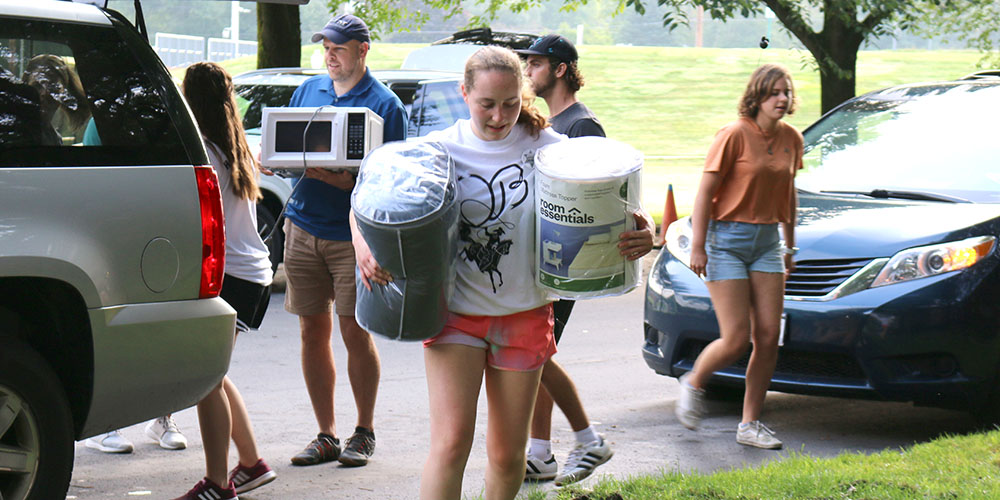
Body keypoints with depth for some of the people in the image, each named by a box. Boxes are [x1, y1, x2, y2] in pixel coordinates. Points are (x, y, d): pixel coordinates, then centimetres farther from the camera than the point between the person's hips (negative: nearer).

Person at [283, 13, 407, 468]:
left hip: (354, 231, -5)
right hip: (303, 225, 5)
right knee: (313, 332, 6)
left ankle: (364, 433, 11)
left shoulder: (384, 103, -3)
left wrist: (349, 182, -22)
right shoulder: (308, 90, 13)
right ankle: (326, 436, 14)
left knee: (355, 332, -3)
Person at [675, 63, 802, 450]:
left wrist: (789, 245, 22)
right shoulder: (735, 135, -12)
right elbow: (705, 192, -11)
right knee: (736, 340, -9)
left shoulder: (791, 138, 7)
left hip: (767, 240, 6)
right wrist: (697, 247, -14)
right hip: (727, 238, -6)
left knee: (769, 337, -1)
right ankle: (693, 383, 21)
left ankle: (750, 424, 9)